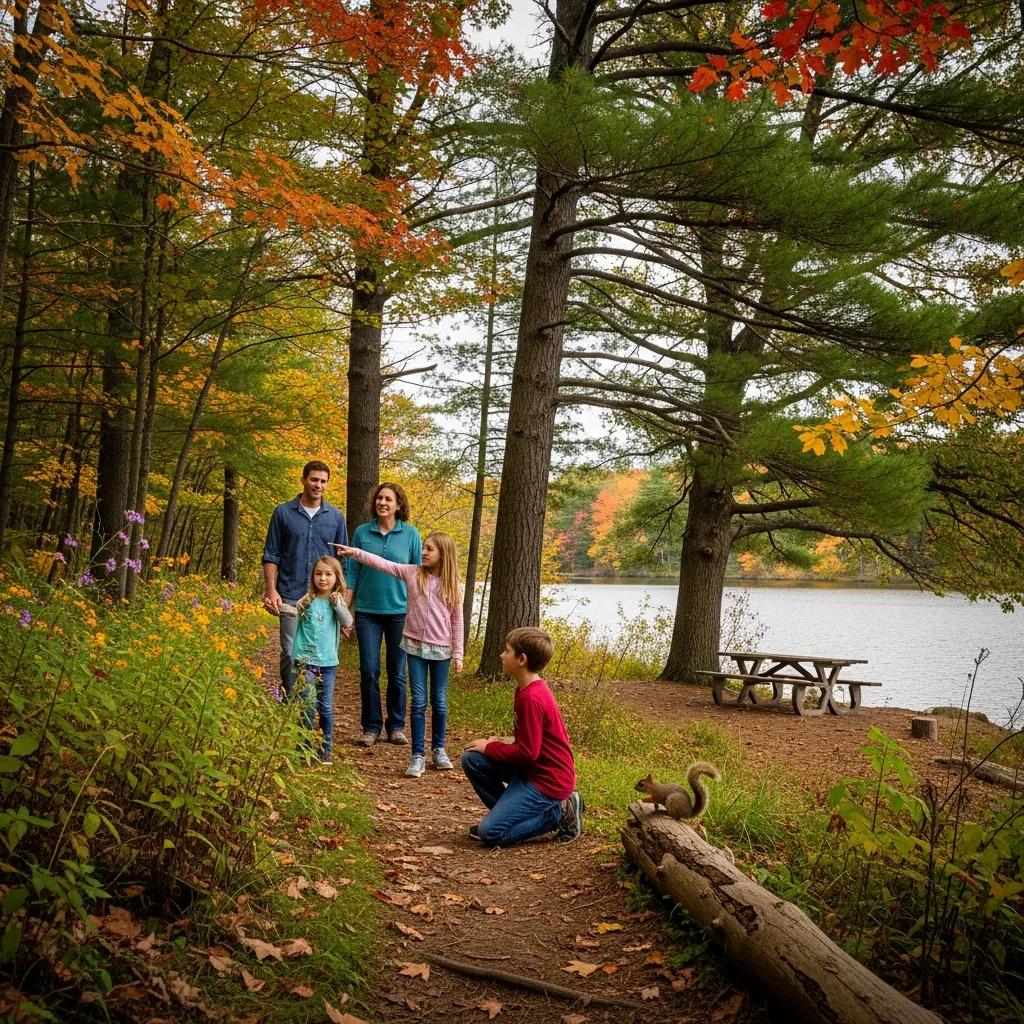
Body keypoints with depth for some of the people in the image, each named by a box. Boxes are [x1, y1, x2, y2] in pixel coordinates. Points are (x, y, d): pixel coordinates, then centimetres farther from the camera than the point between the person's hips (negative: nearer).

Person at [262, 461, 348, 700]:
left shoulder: (336, 517, 9)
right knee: (291, 653, -4)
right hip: (291, 597, -1)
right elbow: (271, 555, 6)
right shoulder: (283, 513, 4)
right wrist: (271, 590, -5)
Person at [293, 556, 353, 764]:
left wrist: (336, 603, -14)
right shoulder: (308, 601, -1)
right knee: (308, 705, -7)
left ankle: (325, 749, 20)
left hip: (328, 661, 2)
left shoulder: (338, 602, 5)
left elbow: (348, 623, -6)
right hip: (306, 660, -2)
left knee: (326, 706, 8)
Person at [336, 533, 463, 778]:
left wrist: (457, 654, 1)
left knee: (439, 701, 10)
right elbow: (382, 564, -7)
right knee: (419, 701, -1)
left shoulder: (452, 585, -1)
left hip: (441, 649, 0)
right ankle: (418, 755, 5)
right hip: (415, 646, 0)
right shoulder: (412, 573, 0)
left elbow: (457, 622, 2)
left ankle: (438, 749, 26)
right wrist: (355, 552, -18)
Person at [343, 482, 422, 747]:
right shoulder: (362, 533, 3)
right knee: (369, 671, 1)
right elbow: (352, 573, 6)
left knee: (397, 673, 7)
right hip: (367, 611, 1)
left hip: (400, 611, -1)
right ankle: (371, 727, 12)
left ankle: (396, 727, 18)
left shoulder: (410, 534, 0)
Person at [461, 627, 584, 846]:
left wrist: (490, 748, -9)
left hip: (548, 780, -9)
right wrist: (497, 743, 1)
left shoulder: (531, 698, -24)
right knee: (472, 759, 0)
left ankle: (559, 813, -3)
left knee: (490, 833, -14)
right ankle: (505, 811, 11)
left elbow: (527, 752, -23)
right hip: (531, 768, 9)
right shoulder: (527, 689, 7)